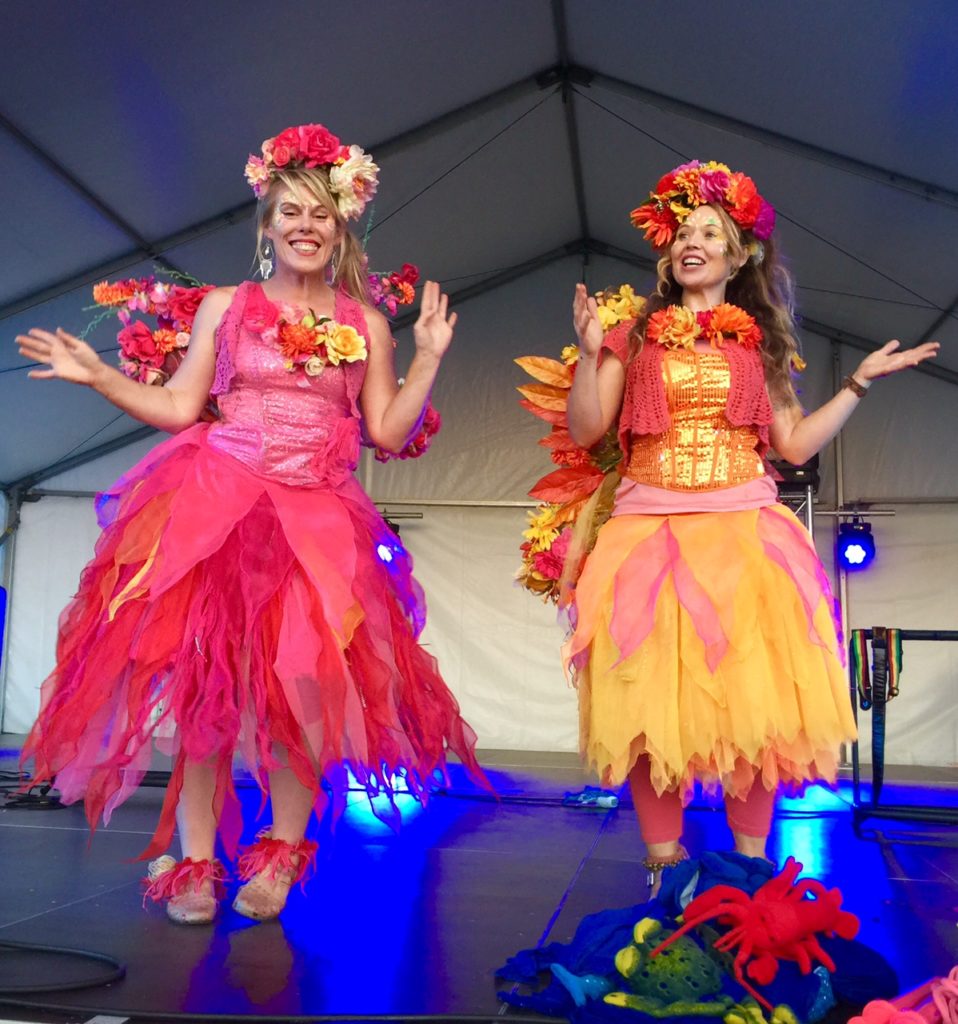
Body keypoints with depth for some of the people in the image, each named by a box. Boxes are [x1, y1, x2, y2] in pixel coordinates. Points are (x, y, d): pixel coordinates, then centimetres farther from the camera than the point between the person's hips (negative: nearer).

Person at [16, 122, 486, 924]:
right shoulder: (225, 306, 11)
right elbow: (178, 408, 7)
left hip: (318, 519, 1)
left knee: (305, 682, -10)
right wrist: (96, 374, 0)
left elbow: (388, 431, 7)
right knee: (203, 675, -4)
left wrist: (429, 358, 0)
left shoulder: (365, 324, 12)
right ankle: (194, 860, 8)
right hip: (217, 505, 0)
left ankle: (281, 853, 8)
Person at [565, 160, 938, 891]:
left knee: (753, 692, -3)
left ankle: (751, 859, 10)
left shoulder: (759, 342, 15)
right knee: (651, 695, -5)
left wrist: (860, 382, 8)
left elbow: (795, 444, 10)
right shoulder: (636, 335, 11)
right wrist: (590, 352, -9)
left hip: (744, 528, 1)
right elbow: (585, 431, 3)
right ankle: (663, 859, 8)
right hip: (651, 528, -1)